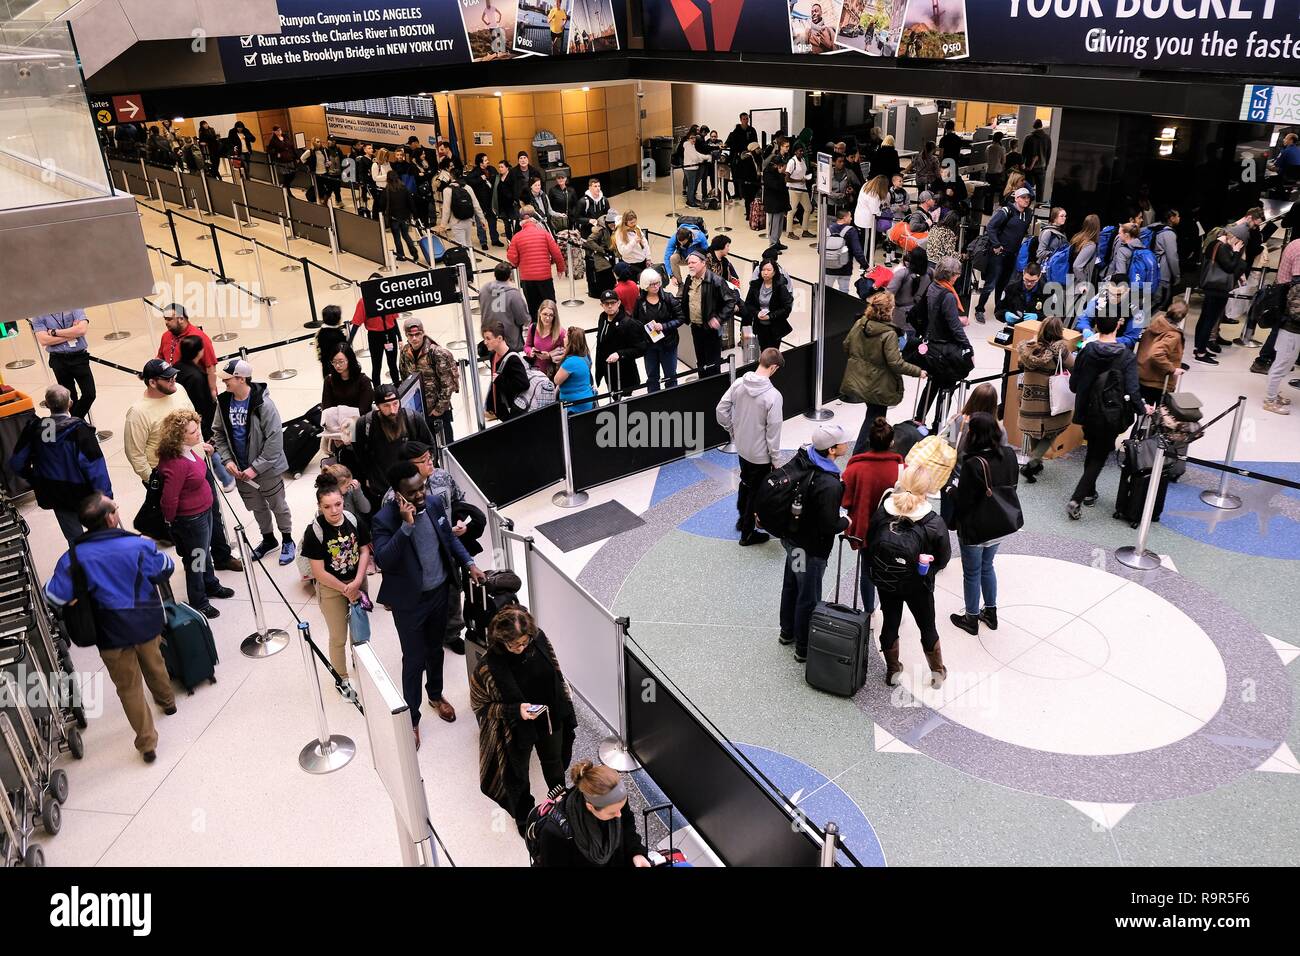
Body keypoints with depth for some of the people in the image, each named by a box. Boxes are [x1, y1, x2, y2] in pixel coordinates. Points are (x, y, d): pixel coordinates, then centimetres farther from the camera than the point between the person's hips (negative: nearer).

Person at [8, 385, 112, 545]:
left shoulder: (34, 428, -8)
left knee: (74, 539, 18)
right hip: (83, 495, -4)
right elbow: (95, 467, -23)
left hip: (54, 495, 4)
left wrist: (36, 481, 16)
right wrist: (106, 496, -15)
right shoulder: (79, 430, -21)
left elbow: (17, 463, -1)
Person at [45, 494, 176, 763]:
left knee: (129, 687, 15)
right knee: (154, 664, 31)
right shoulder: (140, 545, -17)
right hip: (147, 623, 1)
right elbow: (165, 569, -2)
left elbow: (55, 597, -15)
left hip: (112, 634, -1)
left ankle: (147, 743, 24)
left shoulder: (74, 558, -18)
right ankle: (166, 700, 58)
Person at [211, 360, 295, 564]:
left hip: (268, 469, -5)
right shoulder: (224, 402, -5)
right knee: (257, 507, 21)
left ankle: (287, 541, 34)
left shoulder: (263, 404, -22)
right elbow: (219, 433, 7)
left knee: (278, 506, 13)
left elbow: (275, 439, -21)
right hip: (241, 469, 5)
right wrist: (227, 459, -7)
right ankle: (268, 539, 43)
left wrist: (256, 468, -21)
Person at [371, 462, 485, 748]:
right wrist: (406, 526, -41)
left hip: (439, 591, 5)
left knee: (435, 649, 25)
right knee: (414, 660, 7)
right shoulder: (384, 519, -24)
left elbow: (449, 537, 9)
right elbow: (383, 561, -35)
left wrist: (469, 563, -1)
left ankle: (436, 694, 50)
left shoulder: (435, 503, -7)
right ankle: (412, 718, 26)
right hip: (410, 601, -5)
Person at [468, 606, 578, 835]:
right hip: (517, 729, -4)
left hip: (550, 720, 4)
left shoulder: (539, 639, -21)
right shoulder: (488, 667, -32)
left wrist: (566, 711, 5)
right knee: (518, 776, 23)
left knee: (554, 764, 30)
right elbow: (479, 705, -16)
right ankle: (523, 818, 53)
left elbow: (556, 675, -2)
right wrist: (515, 711, -29)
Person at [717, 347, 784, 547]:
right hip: (761, 454, -6)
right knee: (756, 492, 13)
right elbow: (773, 432, -21)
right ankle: (748, 533, 27)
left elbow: (721, 411, -2)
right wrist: (775, 459, -8)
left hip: (741, 447, 6)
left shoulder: (739, 384, -10)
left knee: (745, 483, 28)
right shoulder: (773, 396, -27)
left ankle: (742, 519, 47)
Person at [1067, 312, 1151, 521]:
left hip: (1088, 413, 3)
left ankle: (1090, 493, 37)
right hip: (1111, 416, -3)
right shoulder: (1127, 356, -14)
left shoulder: (1086, 351, -7)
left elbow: (1073, 385, -2)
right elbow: (1132, 390, -17)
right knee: (1100, 457, 6)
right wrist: (1142, 409, 2)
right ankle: (1076, 500, -6)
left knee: (1092, 452, 23)